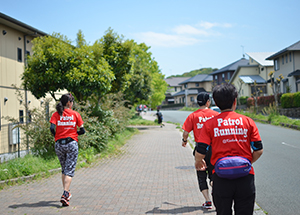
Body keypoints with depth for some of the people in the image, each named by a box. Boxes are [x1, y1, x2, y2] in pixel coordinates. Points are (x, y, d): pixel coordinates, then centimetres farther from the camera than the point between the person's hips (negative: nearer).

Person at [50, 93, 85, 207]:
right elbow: (82, 131, 1)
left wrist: (56, 136, 9)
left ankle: (66, 193, 26)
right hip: (72, 144, -3)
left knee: (64, 169, 19)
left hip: (59, 145, 3)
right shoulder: (75, 114, 1)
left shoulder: (56, 114, 4)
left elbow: (52, 128, -9)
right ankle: (65, 194, -15)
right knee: (69, 170, -2)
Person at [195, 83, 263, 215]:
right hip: (245, 177, 1)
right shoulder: (248, 122, 2)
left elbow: (200, 153, -6)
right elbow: (258, 150, 2)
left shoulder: (210, 124, -1)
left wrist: (198, 162, 16)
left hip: (221, 177, 0)